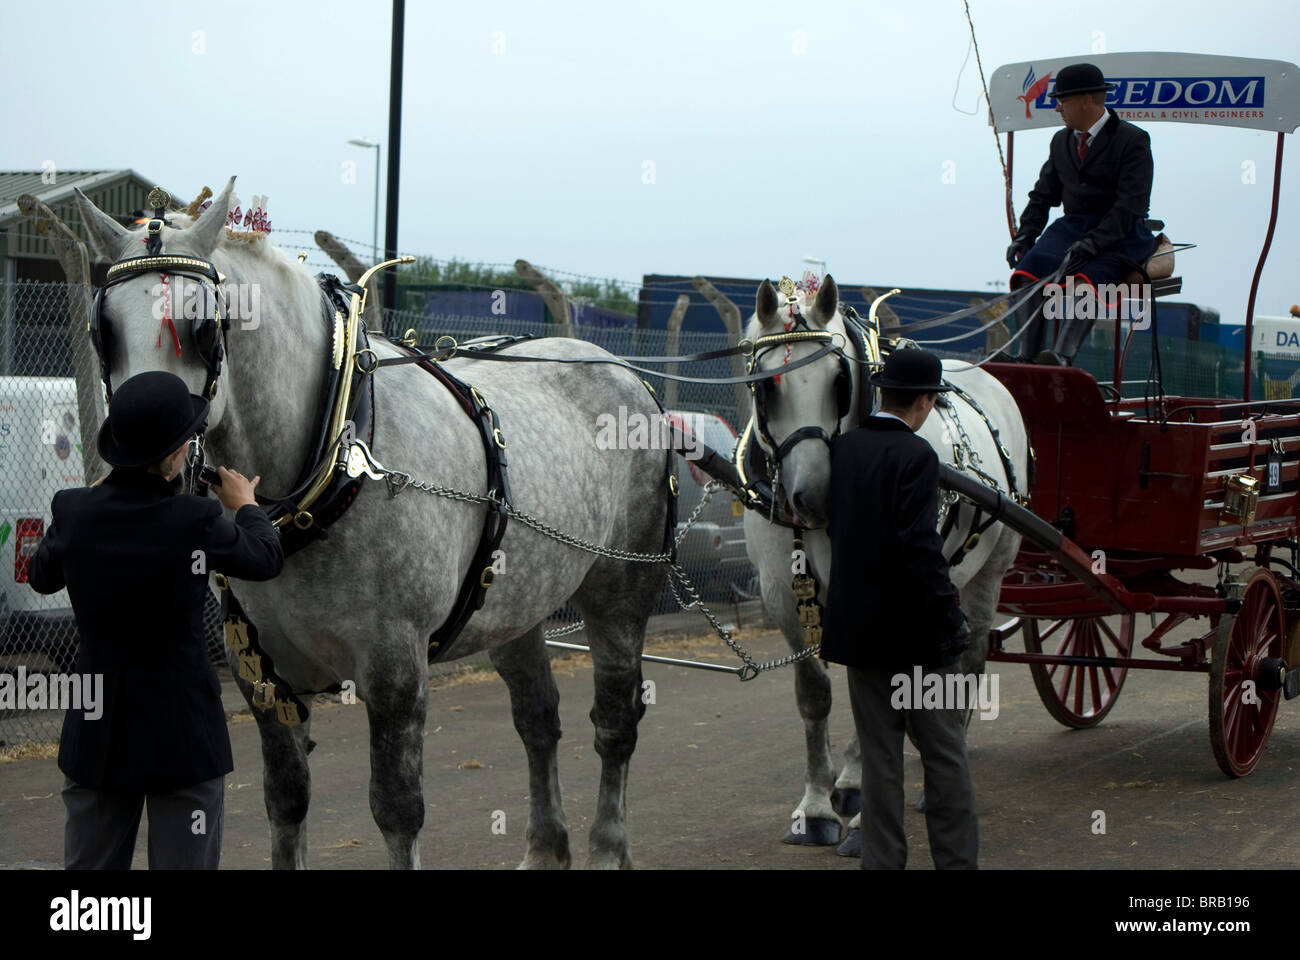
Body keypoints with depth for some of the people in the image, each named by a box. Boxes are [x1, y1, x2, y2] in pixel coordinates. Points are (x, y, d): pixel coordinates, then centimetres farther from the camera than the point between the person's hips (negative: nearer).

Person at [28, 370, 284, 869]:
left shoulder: (73, 511, -9)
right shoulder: (195, 521, -18)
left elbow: (41, 577, 14)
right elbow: (265, 558, 2)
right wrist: (246, 505, 23)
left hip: (96, 731, 4)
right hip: (182, 734, -4)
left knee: (89, 863, 14)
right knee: (183, 862, 4)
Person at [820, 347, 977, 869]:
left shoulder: (843, 448, 4)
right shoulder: (915, 456, -17)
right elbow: (920, 546, -23)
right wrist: (951, 619, -17)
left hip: (857, 625, 6)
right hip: (914, 630, -6)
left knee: (878, 757, 12)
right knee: (945, 752, 6)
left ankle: (882, 860, 14)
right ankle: (956, 859, 9)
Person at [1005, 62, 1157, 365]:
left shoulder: (1132, 140, -6)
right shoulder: (1062, 140, 17)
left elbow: (1131, 204, -16)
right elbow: (1043, 194, 21)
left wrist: (1093, 243, -28)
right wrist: (1025, 235, 2)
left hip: (1120, 233, -6)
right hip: (1072, 225, 6)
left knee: (1086, 277, -36)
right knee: (1026, 271, -23)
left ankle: (1062, 356, -50)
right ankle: (1027, 356, -31)